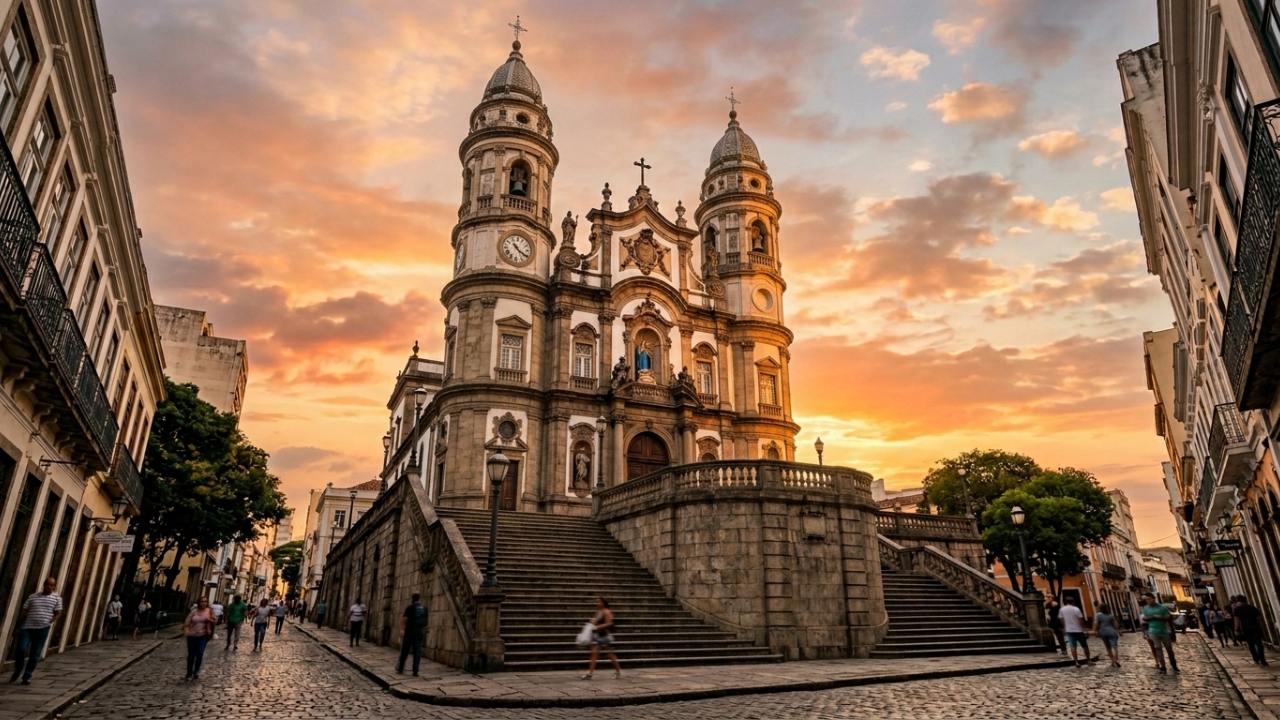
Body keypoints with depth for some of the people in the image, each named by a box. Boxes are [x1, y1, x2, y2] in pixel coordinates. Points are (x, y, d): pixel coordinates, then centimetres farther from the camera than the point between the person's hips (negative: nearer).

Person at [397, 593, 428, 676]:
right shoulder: (424, 608, 8)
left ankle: (400, 668, 22)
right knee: (417, 652, 2)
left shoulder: (410, 607, -3)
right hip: (420, 632, 2)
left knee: (404, 650, 12)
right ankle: (415, 671, -3)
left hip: (409, 632, -2)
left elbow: (404, 619, -11)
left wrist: (402, 629, -8)